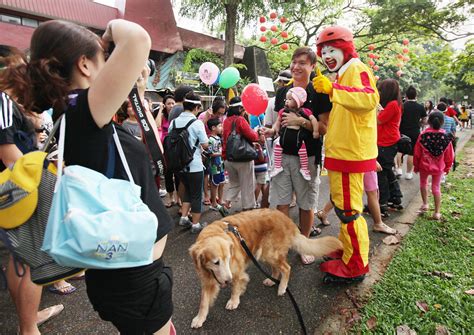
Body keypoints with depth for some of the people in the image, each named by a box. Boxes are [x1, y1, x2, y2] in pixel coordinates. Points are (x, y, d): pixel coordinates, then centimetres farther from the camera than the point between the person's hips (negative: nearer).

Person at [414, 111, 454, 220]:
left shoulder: (423, 136, -15)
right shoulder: (446, 138, -11)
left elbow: (417, 153, -7)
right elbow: (449, 156, -2)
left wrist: (416, 166, 8)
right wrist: (447, 167, 14)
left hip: (424, 166, -1)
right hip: (439, 167, 1)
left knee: (423, 183, 23)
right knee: (436, 187, 10)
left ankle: (425, 204, 22)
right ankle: (437, 212, 13)